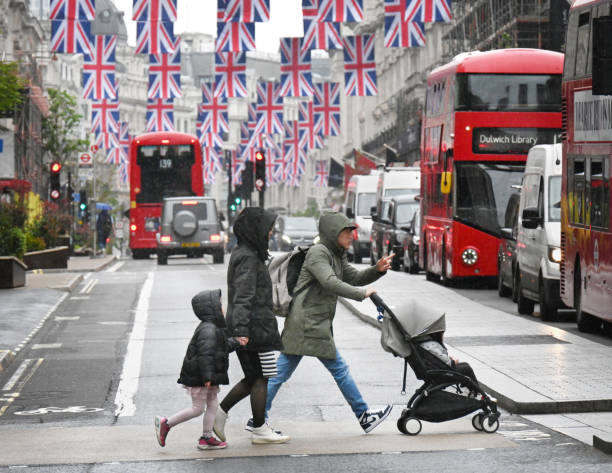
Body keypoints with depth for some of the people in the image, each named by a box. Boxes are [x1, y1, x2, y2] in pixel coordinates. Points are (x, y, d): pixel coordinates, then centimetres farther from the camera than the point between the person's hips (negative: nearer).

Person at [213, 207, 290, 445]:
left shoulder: (241, 254, 16)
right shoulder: (248, 258, -16)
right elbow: (243, 296, -24)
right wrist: (240, 330, -30)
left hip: (248, 328, 10)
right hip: (255, 328, -10)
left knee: (253, 377, 16)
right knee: (260, 377, -1)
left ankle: (220, 412, 14)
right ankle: (259, 429, 6)